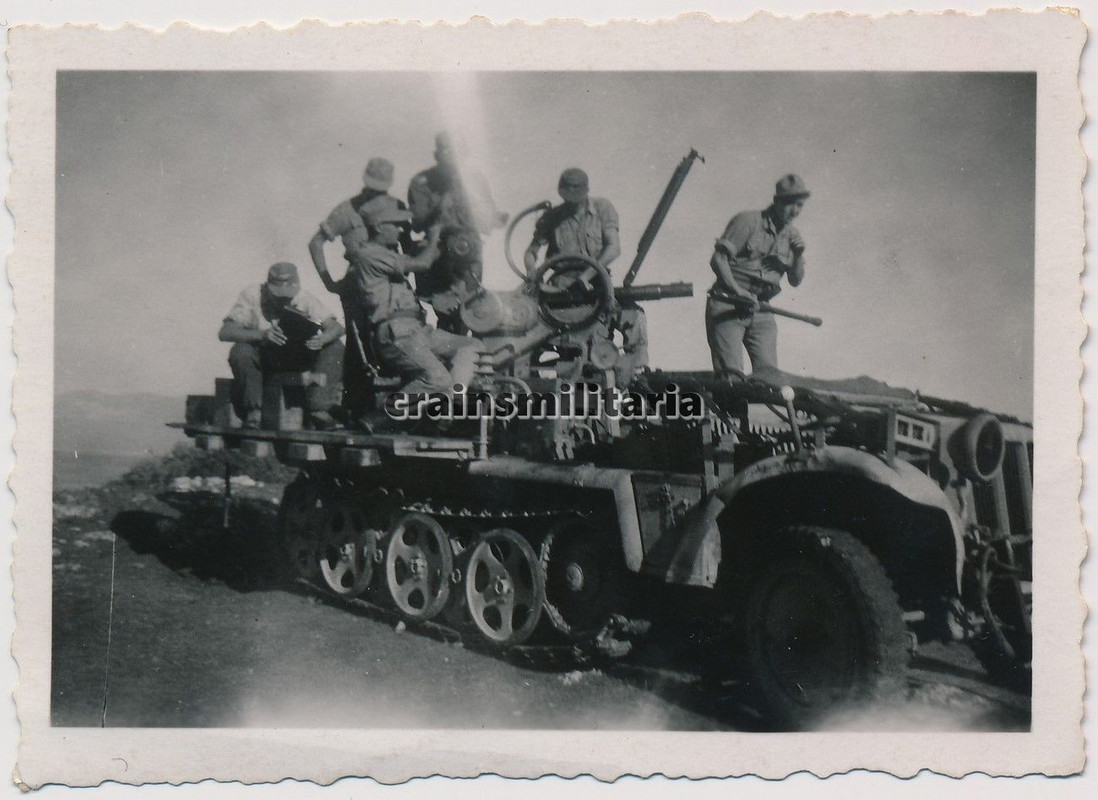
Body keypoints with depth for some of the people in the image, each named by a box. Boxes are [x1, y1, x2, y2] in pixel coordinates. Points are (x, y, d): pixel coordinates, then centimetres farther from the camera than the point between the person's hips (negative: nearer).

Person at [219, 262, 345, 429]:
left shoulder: (304, 298, -8)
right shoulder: (253, 295, -15)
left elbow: (337, 327, -13)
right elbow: (224, 332, -23)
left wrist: (322, 339, -38)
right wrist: (262, 335, -39)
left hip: (296, 358, 2)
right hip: (262, 356, -2)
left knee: (334, 348, -19)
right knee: (240, 351, -35)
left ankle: (320, 409, -23)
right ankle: (253, 413, -19)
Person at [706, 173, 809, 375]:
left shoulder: (792, 235, 12)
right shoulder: (747, 221, -6)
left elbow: (795, 281, 14)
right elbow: (717, 259, -11)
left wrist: (798, 256, -6)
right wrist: (738, 291, -22)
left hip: (761, 309, 6)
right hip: (728, 306, -5)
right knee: (731, 373, -14)